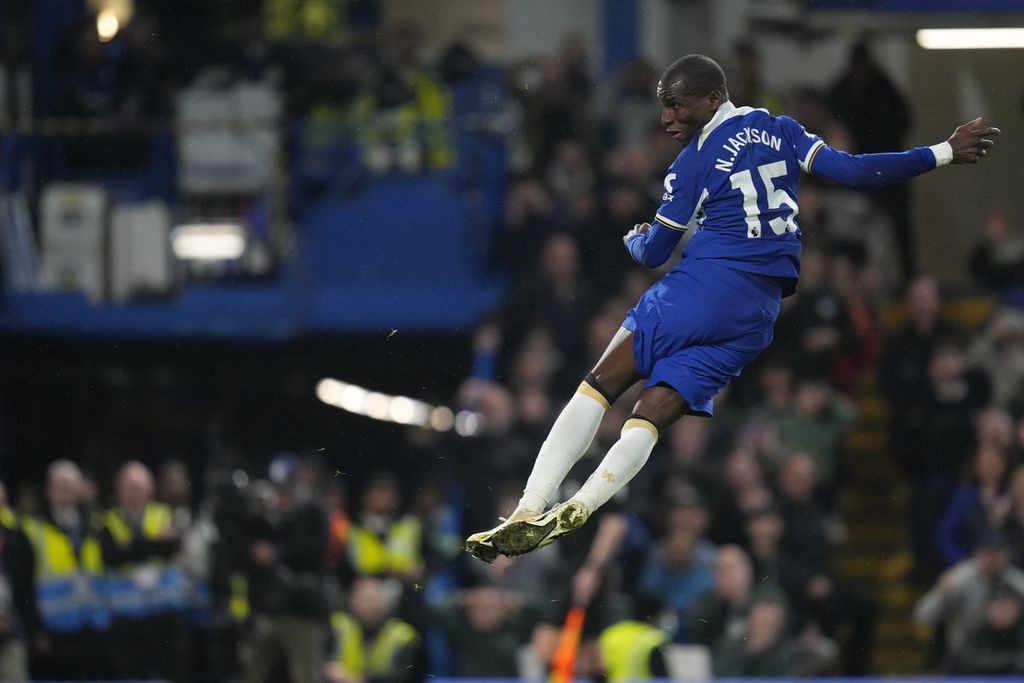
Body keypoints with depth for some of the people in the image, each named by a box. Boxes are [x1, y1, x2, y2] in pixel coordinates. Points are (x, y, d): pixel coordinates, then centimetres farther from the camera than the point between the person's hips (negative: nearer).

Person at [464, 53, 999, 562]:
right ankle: (574, 512, -24)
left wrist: (633, 239, 31)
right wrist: (943, 154, 12)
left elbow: (653, 253, 6)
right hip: (759, 312, 6)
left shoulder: (695, 164, 0)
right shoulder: (779, 131, 14)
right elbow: (850, 170, 6)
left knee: (598, 389, -3)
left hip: (703, 287, -5)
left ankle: (529, 511, -18)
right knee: (652, 416, 0)